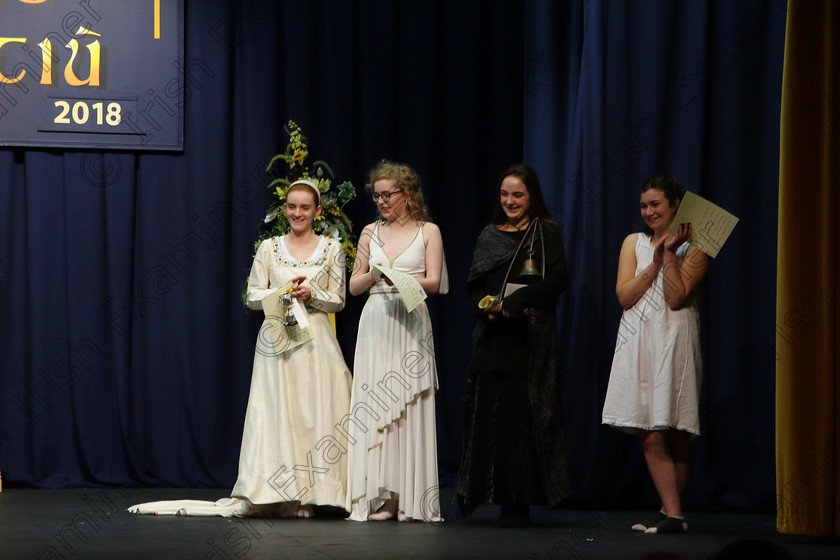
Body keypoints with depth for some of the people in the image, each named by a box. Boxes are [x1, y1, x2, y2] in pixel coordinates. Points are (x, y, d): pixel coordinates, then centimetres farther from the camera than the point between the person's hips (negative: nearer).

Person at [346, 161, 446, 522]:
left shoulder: (428, 232, 7)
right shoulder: (370, 233, 15)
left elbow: (434, 282, -2)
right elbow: (354, 286, 15)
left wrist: (401, 279, -18)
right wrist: (373, 276, -6)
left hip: (411, 322, -3)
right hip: (376, 322, 3)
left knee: (409, 407, -6)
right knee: (373, 406, -5)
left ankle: (410, 498, -4)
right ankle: (379, 496, -4)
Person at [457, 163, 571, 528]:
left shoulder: (546, 233, 4)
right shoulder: (489, 235, 17)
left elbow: (556, 280, -8)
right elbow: (473, 283, 12)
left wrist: (511, 303, -15)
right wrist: (486, 304, -10)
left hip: (530, 337, -4)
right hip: (492, 337, 4)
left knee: (522, 415, -8)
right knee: (488, 413, -2)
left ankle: (519, 503, -6)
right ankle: (489, 494, 2)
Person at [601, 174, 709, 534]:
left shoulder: (693, 247, 3)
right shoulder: (634, 242, 15)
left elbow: (676, 298, -9)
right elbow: (624, 296, 3)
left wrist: (669, 253, -7)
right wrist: (655, 261, -2)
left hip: (673, 342, -3)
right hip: (638, 343, 3)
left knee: (674, 436, -6)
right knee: (650, 437, -4)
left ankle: (671, 513, -1)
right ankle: (673, 514, -3)